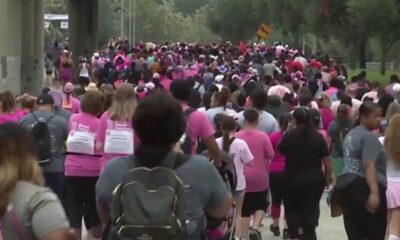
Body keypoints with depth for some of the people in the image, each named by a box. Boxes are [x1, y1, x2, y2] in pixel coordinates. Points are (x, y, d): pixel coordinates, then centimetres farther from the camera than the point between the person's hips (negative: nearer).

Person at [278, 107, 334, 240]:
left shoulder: (289, 135, -10)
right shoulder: (317, 136, -4)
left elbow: (280, 151, 7)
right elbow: (326, 159, -2)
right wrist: (329, 175, 9)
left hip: (293, 178, -1)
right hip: (315, 178, 1)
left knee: (292, 208, 14)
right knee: (311, 209, 9)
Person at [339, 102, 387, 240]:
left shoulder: (351, 134, 19)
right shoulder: (369, 137, -11)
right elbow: (369, 165, -23)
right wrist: (374, 192, -31)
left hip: (346, 184, 9)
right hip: (363, 186, -9)